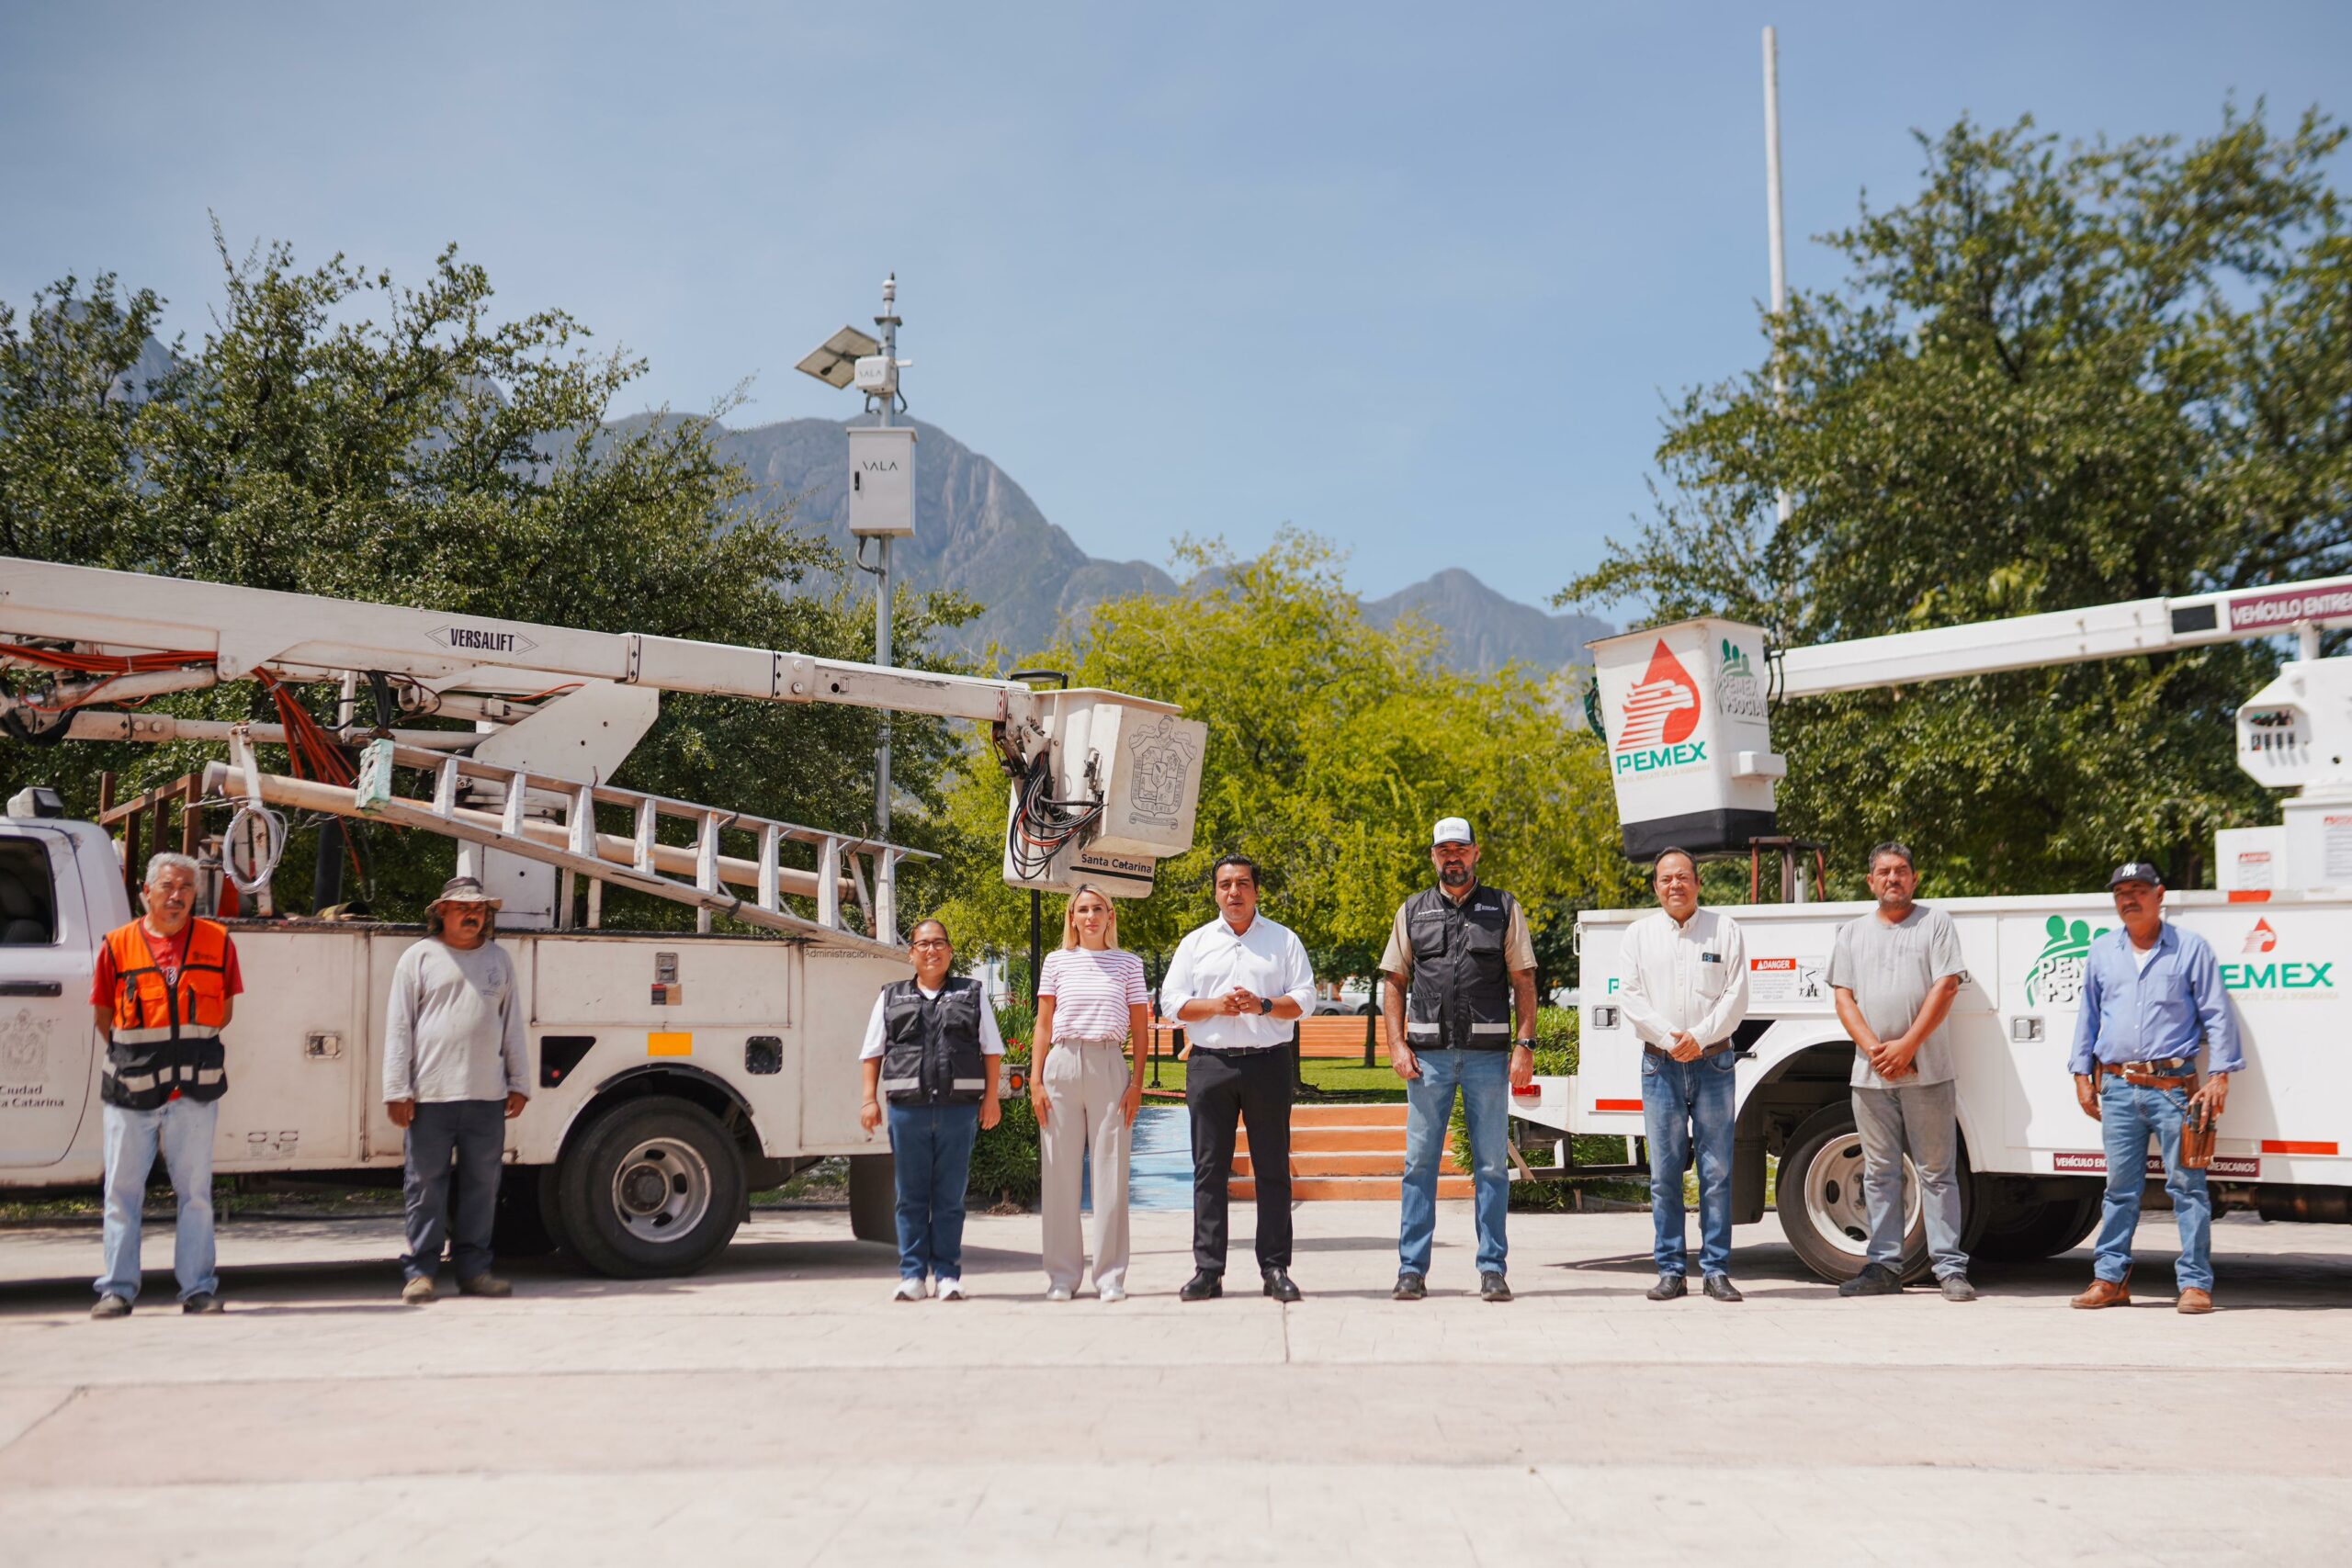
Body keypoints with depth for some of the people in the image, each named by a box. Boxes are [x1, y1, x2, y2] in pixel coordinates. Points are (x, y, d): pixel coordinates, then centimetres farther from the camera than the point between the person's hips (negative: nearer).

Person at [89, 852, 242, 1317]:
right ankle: (116, 1289, 11)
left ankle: (198, 1288, 10)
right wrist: (134, 1057, 6)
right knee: (122, 1191, 4)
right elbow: (104, 1016, 11)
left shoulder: (217, 942, 4)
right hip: (129, 1088, 0)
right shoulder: (118, 946, 3)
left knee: (195, 1191, 4)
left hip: (195, 1090, 0)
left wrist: (192, 1049, 6)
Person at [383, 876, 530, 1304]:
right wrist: (397, 1090, -4)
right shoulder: (420, 957, 4)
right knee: (426, 1184, -1)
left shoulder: (498, 959, 15)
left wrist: (519, 1083, 13)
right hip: (431, 1094, -3)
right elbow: (398, 1027, 2)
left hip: (487, 1095, 3)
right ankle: (419, 1271, 6)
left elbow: (512, 1025, 19)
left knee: (482, 1184, 6)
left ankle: (474, 1269, 14)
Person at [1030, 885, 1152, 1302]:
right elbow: (1043, 1024, 10)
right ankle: (1062, 1275, 9)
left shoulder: (1128, 964, 9)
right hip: (1062, 1065, 1)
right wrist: (1035, 1080, 2)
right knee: (1060, 1172, 2)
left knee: (1111, 1172, -1)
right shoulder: (1057, 962, 10)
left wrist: (1137, 1083, 0)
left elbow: (1140, 1029, 8)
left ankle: (1110, 1275, 6)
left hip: (1109, 1067, 0)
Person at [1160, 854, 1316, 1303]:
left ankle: (1275, 1269, 5)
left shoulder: (1284, 941, 10)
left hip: (1268, 1063, -1)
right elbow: (1171, 1001, 6)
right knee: (1209, 1169, 0)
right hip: (1210, 1064, 1)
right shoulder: (1195, 943, 13)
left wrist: (1262, 1006, -13)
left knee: (1273, 1169, 0)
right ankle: (1207, 1270, 3)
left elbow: (1304, 998, 4)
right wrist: (1215, 1006, -10)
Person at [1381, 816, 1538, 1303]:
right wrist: (1396, 1044, 0)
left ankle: (1493, 1269, 7)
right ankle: (1412, 1270, 5)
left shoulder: (1504, 909, 9)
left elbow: (1523, 980, 6)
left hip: (1488, 1053, -1)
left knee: (1492, 1165, 2)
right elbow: (1395, 982, 12)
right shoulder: (1412, 911, 13)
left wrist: (1525, 1044, -5)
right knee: (1420, 1163, 1)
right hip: (1429, 1053, 1)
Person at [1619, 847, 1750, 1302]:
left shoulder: (1725, 929, 8)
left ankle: (1717, 1269, 4)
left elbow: (1736, 995, 0)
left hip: (1713, 1062, -1)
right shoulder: (1639, 933, 10)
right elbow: (1630, 996, 2)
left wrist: (1699, 1036, -12)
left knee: (1717, 1170, -2)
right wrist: (1668, 1038, -11)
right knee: (1665, 1172, 1)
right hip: (1660, 1065, 1)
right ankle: (1671, 1271, 6)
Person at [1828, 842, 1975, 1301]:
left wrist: (1906, 1046, -12)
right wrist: (1874, 1049, -8)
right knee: (1879, 1172, 6)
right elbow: (1843, 997, 8)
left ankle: (1950, 1267, 0)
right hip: (1869, 1073, 3)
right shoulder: (1852, 933, 15)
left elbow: (1945, 988, -5)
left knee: (1937, 1172, -2)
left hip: (1927, 1070, -3)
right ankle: (1883, 1266, 11)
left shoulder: (1936, 924, 5)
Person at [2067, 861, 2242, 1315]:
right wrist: (2083, 1074, 14)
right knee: (2120, 1187, 7)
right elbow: (2088, 1016, 19)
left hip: (2173, 1086, -3)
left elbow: (2217, 1015, 2)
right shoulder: (2102, 951, 14)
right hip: (2118, 1088, 3)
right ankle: (2110, 1278, 12)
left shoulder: (2190, 948, 3)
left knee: (2187, 1184, -3)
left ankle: (2195, 1283, 2)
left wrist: (2219, 1075, -4)